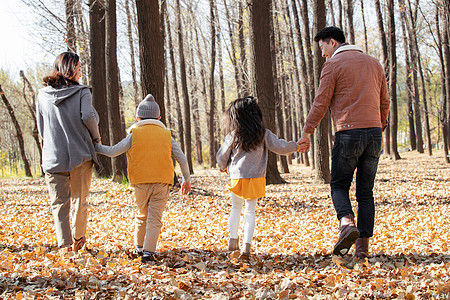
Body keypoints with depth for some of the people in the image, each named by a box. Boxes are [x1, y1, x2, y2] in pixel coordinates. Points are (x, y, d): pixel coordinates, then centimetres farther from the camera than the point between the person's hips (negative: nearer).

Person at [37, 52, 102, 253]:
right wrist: (96, 137, -3)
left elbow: (41, 129, 11)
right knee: (79, 201, 14)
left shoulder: (42, 95, 6)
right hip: (80, 155, -2)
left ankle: (65, 246, -7)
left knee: (59, 204, 5)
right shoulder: (82, 92, -4)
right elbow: (88, 116, -20)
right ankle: (78, 242, 28)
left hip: (53, 158, 2)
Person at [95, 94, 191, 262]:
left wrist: (95, 146, 19)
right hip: (162, 182, 0)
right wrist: (186, 179, 21)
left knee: (142, 215, 18)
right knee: (155, 217, -1)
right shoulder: (166, 135, 8)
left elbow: (112, 152, 2)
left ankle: (139, 247, 30)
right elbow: (182, 158, 9)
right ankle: (149, 252, -11)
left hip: (141, 182, 0)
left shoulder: (134, 135, 2)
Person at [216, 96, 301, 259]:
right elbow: (280, 147, -4)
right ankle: (246, 245, -5)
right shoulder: (264, 134, -7)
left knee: (236, 208, 20)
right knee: (250, 211, 6)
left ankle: (233, 240, 16)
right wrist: (296, 146, 14)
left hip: (237, 178, 1)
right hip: (256, 178, 0)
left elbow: (221, 157, 4)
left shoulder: (232, 136, -4)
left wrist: (223, 167, 26)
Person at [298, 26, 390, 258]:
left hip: (348, 133, -5)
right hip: (373, 131, 5)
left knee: (339, 185, 8)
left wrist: (306, 133, 1)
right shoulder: (373, 63, 18)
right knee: (365, 191, 8)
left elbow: (321, 103, -5)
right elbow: (384, 102, 17)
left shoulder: (333, 65, 0)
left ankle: (347, 223, -19)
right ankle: (363, 245, 4)